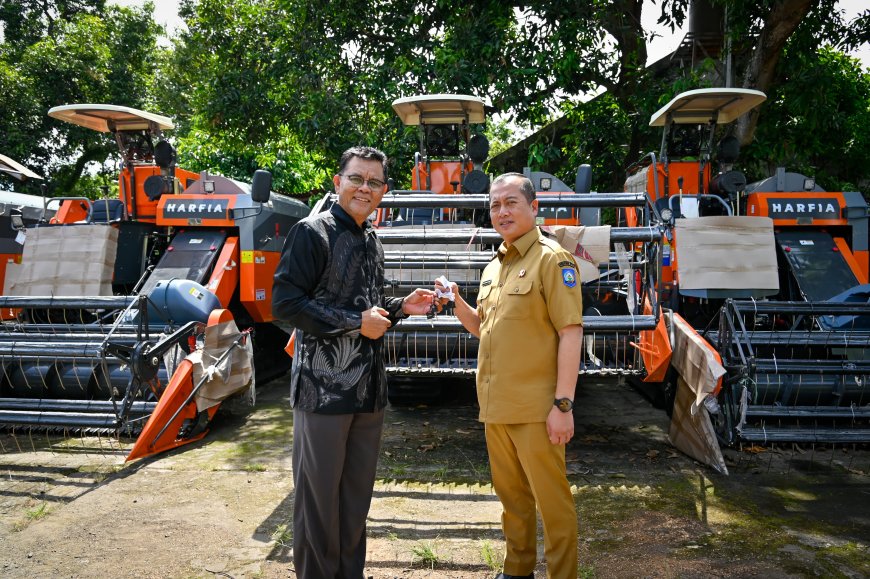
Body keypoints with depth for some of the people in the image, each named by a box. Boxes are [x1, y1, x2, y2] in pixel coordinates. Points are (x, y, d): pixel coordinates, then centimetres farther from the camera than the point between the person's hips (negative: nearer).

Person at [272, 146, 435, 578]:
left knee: (357, 492, 15)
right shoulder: (311, 232, -8)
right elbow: (285, 302, -16)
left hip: (369, 386, 7)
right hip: (323, 385, -7)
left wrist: (400, 307, 6)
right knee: (318, 494, 3)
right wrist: (356, 322, -15)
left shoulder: (372, 241, 15)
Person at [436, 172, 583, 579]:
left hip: (535, 409, -7)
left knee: (551, 500, 3)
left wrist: (563, 404, -19)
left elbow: (570, 333, -14)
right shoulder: (494, 267, 15)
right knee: (511, 495, 19)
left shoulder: (551, 258, -8)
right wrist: (456, 303, 4)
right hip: (495, 406, 8)